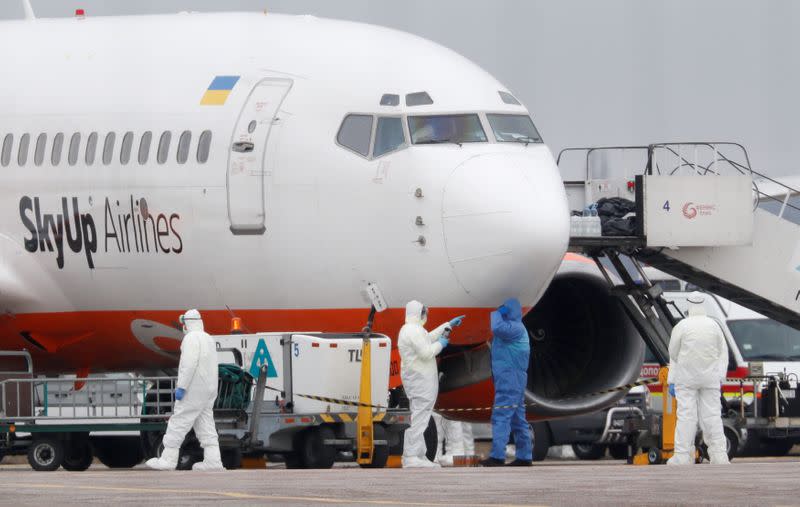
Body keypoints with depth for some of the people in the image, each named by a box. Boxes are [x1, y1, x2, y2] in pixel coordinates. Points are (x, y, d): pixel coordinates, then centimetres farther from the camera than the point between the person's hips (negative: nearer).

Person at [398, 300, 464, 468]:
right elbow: (426, 352, -23)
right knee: (418, 418, -13)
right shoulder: (414, 330, -16)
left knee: (420, 418, 11)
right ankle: (411, 457, -17)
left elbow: (429, 338, 33)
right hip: (420, 380, -11)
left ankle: (419, 457, 12)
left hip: (418, 380, 11)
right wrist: (440, 344, -5)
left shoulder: (409, 330, 17)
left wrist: (449, 325, 37)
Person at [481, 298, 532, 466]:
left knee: (501, 417, -14)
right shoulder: (512, 328, 19)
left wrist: (497, 313, -15)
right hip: (510, 381, 11)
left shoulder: (515, 328, -13)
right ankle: (524, 456, 13)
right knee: (517, 419, 11)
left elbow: (497, 328, -30)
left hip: (510, 381, -11)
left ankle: (497, 456, -18)